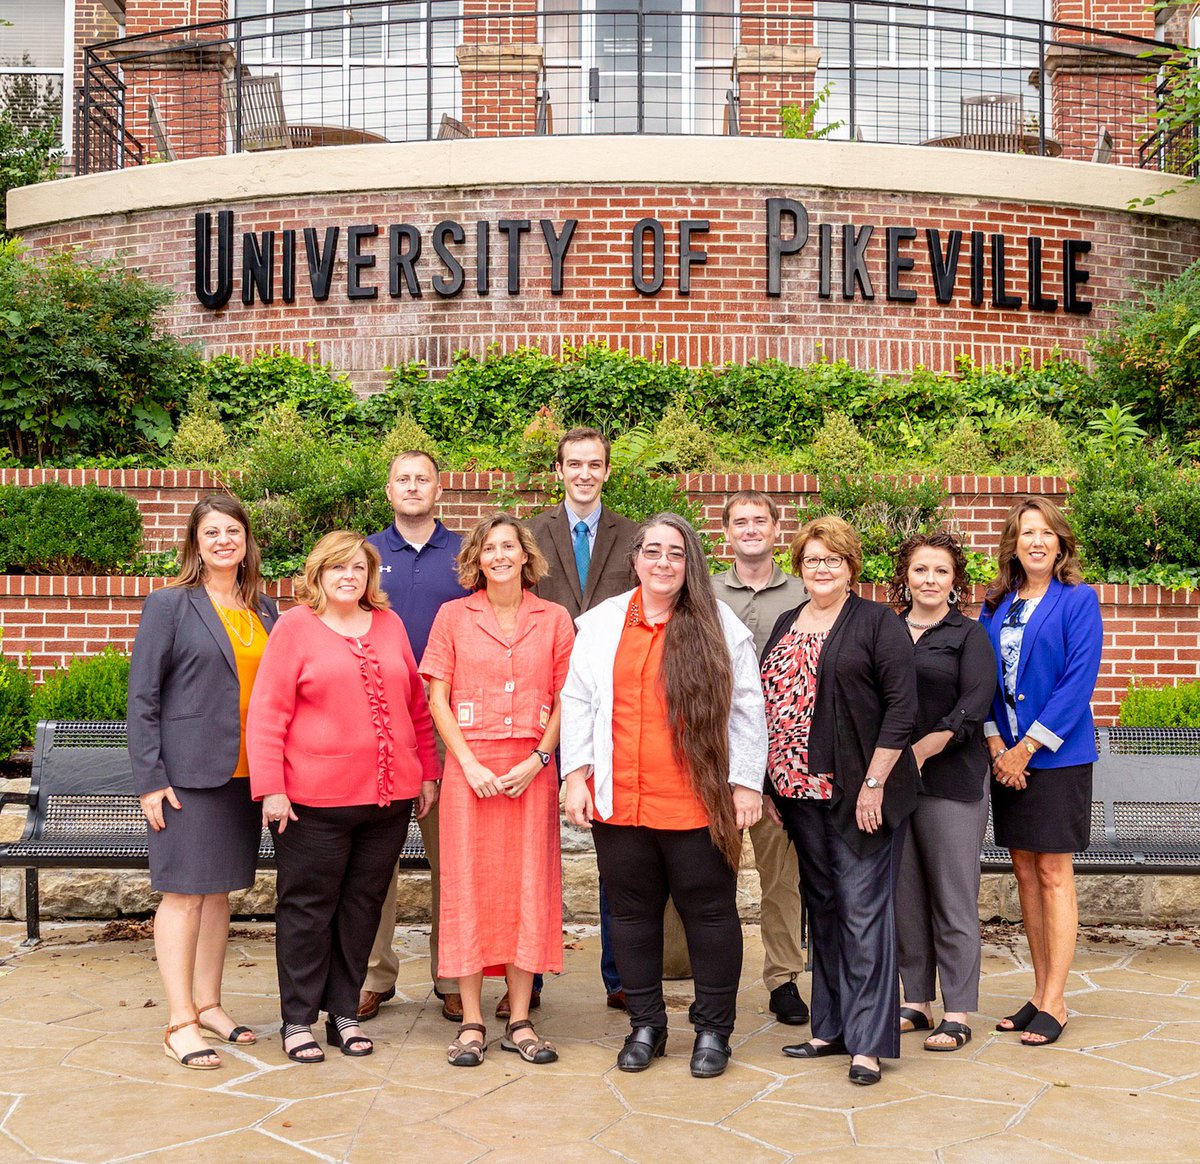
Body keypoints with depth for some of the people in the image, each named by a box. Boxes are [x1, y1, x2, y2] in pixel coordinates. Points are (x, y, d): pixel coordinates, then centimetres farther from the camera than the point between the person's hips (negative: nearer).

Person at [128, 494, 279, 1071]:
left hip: (243, 773, 5)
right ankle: (180, 1023, 4)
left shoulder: (263, 610, 12)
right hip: (188, 772, -5)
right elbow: (142, 697, -5)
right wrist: (149, 779, -11)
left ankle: (208, 1004, 23)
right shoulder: (169, 605, -3)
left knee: (220, 889, 12)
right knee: (185, 892, -2)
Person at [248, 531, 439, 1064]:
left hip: (389, 796, 4)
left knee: (362, 906, 11)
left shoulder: (389, 625, 12)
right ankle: (298, 1020, 17)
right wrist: (270, 788, -11)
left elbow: (416, 704, 16)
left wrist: (427, 773, 13)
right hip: (314, 800, -4)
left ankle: (344, 1014, 24)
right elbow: (266, 714, -6)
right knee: (308, 908, 5)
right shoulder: (295, 627, -1)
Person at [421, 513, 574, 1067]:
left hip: (531, 769, 1)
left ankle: (519, 1021, 12)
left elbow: (564, 701, 5)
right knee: (467, 887, 0)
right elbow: (437, 699, 2)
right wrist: (469, 763, -8)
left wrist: (537, 760, -8)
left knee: (529, 887, 2)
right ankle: (471, 1022, 9)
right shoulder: (453, 616, 6)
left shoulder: (554, 619, 7)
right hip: (469, 767, -1)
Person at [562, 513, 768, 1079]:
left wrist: (746, 783, -4)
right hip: (618, 800, 3)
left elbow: (745, 710, 0)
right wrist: (577, 775, 2)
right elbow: (577, 703, 9)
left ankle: (713, 1029, 21)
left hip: (698, 801, -2)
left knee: (709, 913, 6)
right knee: (632, 914, 12)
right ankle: (645, 1025, 27)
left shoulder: (720, 627, 1)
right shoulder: (599, 624, 8)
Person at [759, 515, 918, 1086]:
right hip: (801, 792, 6)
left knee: (863, 909, -4)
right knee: (823, 909, 13)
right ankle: (832, 1027, 23)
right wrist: (771, 784, 10)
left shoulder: (877, 622, -4)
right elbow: (768, 702, 16)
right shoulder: (785, 625, 15)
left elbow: (902, 706, -10)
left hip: (859, 793, -6)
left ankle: (869, 1041, 4)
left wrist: (874, 783, -15)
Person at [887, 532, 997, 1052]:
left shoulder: (969, 635, 2)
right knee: (905, 896, 8)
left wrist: (920, 752, -16)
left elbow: (973, 706, -8)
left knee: (953, 899, 0)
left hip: (951, 779, -4)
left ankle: (958, 1014, 8)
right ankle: (916, 1003, 20)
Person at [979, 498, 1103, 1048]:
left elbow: (1079, 679, -12)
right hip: (1006, 756, 5)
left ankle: (1054, 1002, 6)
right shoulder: (996, 606, 9)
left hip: (1056, 755, -5)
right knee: (1025, 873, 9)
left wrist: (1027, 747, -14)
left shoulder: (1078, 600, -5)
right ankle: (1041, 993, 19)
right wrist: (996, 744, -5)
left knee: (1053, 873, -2)